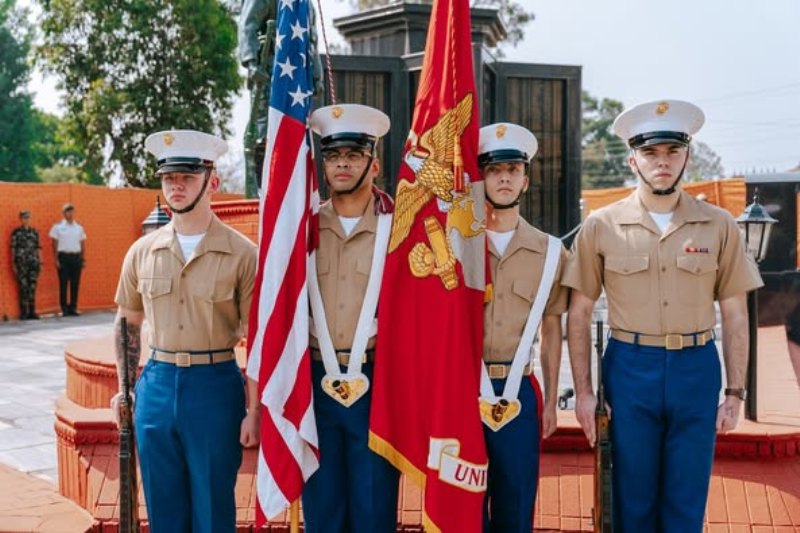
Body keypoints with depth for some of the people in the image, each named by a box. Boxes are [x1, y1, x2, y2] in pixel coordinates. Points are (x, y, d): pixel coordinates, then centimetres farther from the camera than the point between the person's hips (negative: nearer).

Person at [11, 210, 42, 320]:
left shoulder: (34, 232, 11)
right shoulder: (16, 232, 0)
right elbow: (13, 248, 0)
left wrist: (40, 262, 9)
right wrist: (13, 264, -4)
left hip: (34, 261, 3)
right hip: (21, 262, -3)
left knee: (32, 286, 5)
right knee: (23, 286, -3)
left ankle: (32, 311, 11)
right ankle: (24, 312, 3)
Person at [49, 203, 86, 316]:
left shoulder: (79, 227, 11)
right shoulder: (58, 227, 2)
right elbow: (55, 244, 0)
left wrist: (83, 259, 9)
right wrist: (56, 260, -7)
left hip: (76, 257, 3)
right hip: (64, 257, -3)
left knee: (75, 284, 3)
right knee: (63, 284, -2)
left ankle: (73, 307, 10)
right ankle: (64, 308, 4)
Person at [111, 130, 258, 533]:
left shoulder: (241, 253, -8)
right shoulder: (142, 251, 5)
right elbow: (128, 324, 17)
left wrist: (254, 411, -8)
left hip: (215, 386, -4)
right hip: (156, 385, 4)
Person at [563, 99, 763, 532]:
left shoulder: (718, 225, 1)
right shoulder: (601, 226, -2)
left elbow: (734, 314, 4)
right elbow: (578, 313, 1)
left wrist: (735, 393, 1)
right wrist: (583, 391, -2)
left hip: (697, 370, 1)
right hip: (630, 369, -1)